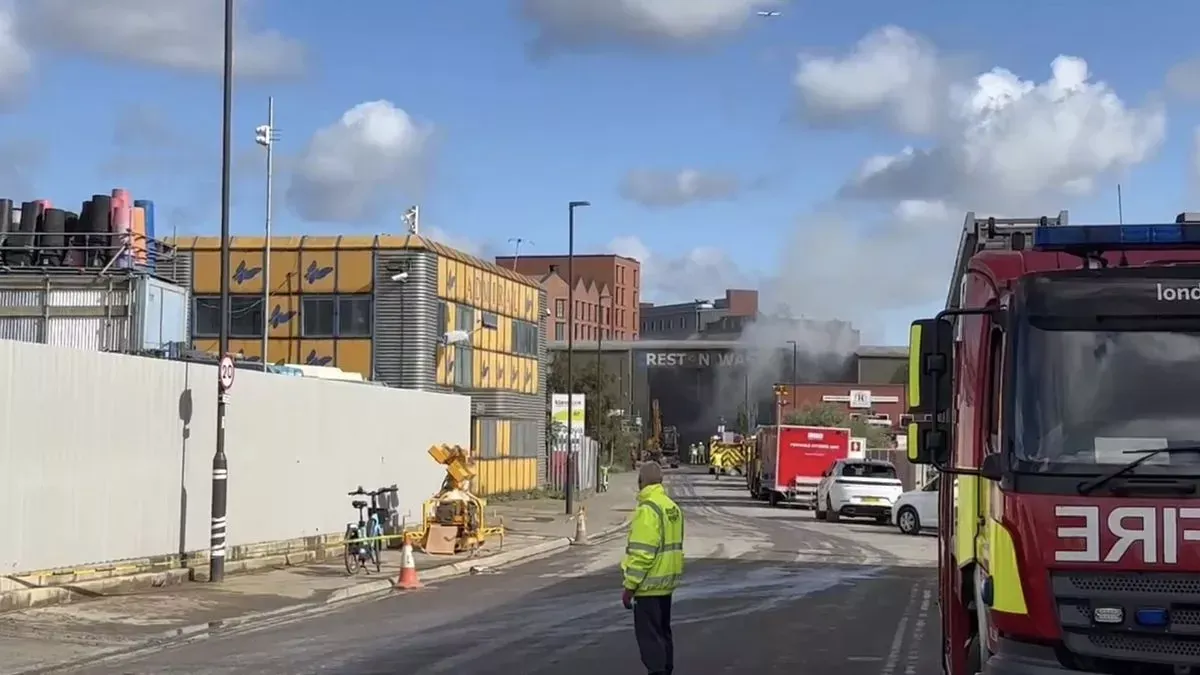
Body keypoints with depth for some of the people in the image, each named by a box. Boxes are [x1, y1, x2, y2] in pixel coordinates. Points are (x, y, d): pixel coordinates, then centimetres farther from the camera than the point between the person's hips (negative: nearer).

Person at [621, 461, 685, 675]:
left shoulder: (648, 509, -18)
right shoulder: (672, 507, 10)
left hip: (649, 584, -9)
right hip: (666, 582, 9)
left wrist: (629, 586, -17)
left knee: (649, 636, -5)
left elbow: (642, 554, -22)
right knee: (662, 632, 18)